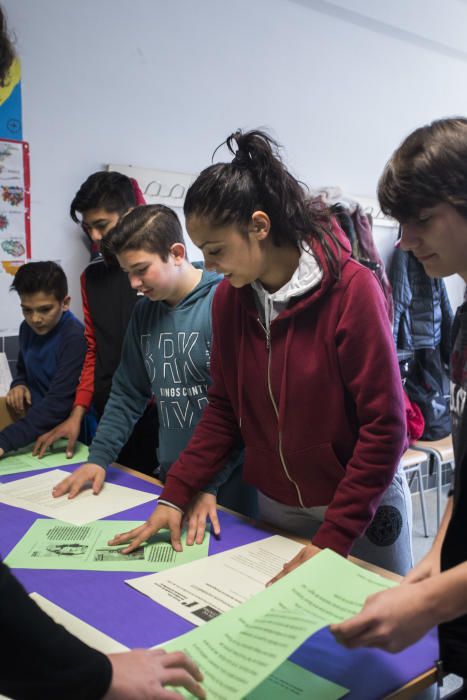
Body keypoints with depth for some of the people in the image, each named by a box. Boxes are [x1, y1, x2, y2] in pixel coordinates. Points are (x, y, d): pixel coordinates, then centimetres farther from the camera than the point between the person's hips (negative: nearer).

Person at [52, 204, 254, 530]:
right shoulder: (145, 311, 5)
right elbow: (127, 393, 12)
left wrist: (209, 484, -19)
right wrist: (99, 457, 6)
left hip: (229, 477, -6)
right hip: (170, 473, 6)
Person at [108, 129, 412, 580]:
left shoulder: (350, 289, -20)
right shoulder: (228, 297, -4)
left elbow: (385, 425, -18)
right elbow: (223, 408, 4)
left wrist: (332, 538, -19)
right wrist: (175, 496, -3)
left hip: (360, 507, -4)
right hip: (273, 508, 4)